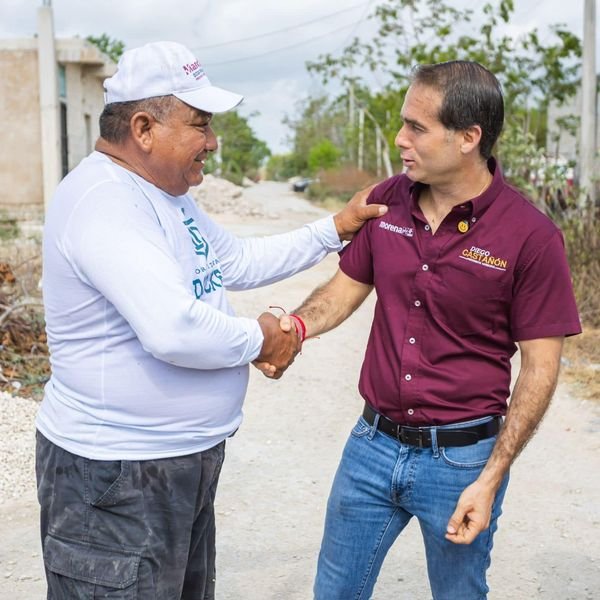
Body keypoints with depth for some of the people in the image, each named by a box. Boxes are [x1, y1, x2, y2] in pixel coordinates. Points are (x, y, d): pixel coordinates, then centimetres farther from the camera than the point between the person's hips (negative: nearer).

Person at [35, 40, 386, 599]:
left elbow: (237, 261, 21)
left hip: (185, 460, 10)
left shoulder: (166, 193, 10)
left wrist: (334, 228, 13)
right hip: (116, 475, -10)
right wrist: (258, 339, -16)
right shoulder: (104, 200, -24)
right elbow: (172, 331, -34)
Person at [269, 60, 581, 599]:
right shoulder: (386, 202, -2)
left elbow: (540, 366, -11)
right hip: (373, 443, 5)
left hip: (461, 457, -4)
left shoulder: (531, 236, -16)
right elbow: (347, 288, 10)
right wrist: (298, 325, -12)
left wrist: (491, 480, -14)